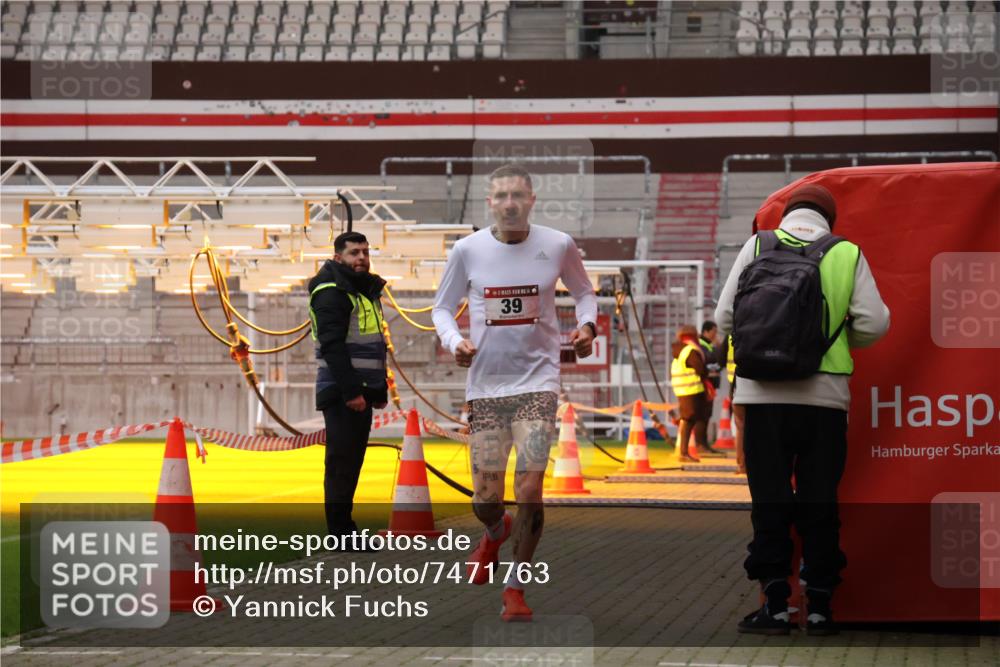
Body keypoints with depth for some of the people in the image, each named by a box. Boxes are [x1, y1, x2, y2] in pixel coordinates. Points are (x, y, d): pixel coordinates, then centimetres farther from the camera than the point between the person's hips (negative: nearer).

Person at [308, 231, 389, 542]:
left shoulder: (367, 291, 19)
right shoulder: (331, 293, -12)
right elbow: (332, 346, -20)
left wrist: (379, 389, 21)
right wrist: (351, 391, -24)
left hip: (359, 391, 9)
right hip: (341, 393, -9)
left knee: (352, 461, 11)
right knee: (342, 460, -8)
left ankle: (344, 526, 17)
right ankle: (340, 532, -7)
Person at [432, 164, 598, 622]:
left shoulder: (557, 245, -2)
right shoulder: (467, 250, -3)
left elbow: (583, 292, 16)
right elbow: (443, 307, 9)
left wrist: (586, 326, -3)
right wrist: (454, 342, -10)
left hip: (537, 381, -1)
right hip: (485, 383, 1)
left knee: (529, 490, -13)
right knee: (485, 500, 3)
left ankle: (515, 588, 5)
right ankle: (496, 532, 42)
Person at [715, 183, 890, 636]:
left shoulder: (758, 246, 4)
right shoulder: (848, 255, 5)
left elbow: (725, 317, 3)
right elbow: (875, 323, -1)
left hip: (765, 392, 0)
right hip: (825, 395, 0)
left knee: (770, 501, 5)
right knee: (819, 504, 7)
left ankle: (775, 605, 2)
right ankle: (819, 607, 8)